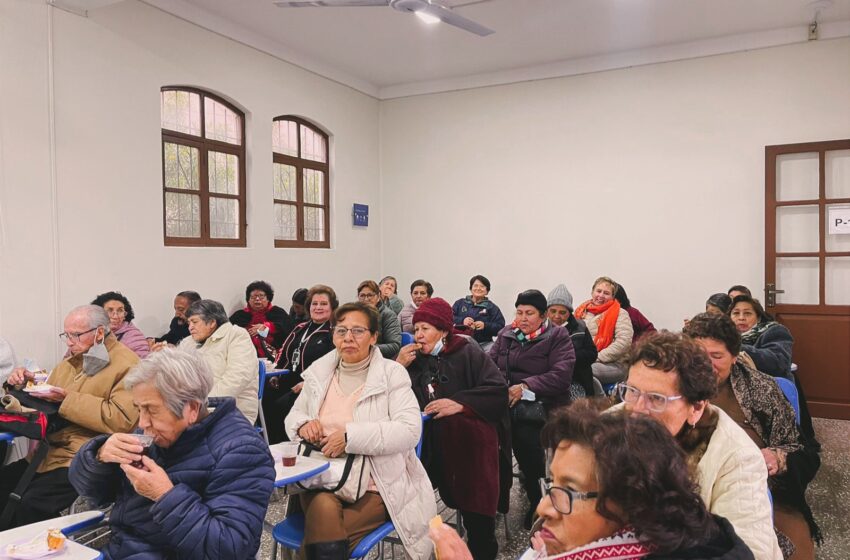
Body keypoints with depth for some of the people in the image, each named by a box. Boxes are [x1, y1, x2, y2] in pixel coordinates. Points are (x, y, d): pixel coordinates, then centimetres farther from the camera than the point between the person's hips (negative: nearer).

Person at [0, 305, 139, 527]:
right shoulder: (72, 360, 15)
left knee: (33, 503, -24)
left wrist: (68, 399, -18)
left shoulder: (127, 365, -10)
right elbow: (47, 402, 29)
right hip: (50, 452, 8)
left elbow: (122, 419, -22)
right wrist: (26, 382, 7)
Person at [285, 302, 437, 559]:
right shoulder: (319, 372, 9)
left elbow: (409, 430, -14)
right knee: (324, 508, -30)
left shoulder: (392, 373, -3)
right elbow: (292, 417, 17)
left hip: (375, 487, -3)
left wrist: (351, 436, -21)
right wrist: (303, 424, -7)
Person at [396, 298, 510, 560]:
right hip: (426, 435, 4)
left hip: (468, 432, -4)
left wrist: (459, 403, -15)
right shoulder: (413, 357, 16)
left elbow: (498, 388, -7)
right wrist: (398, 366, -2)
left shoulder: (467, 352, 4)